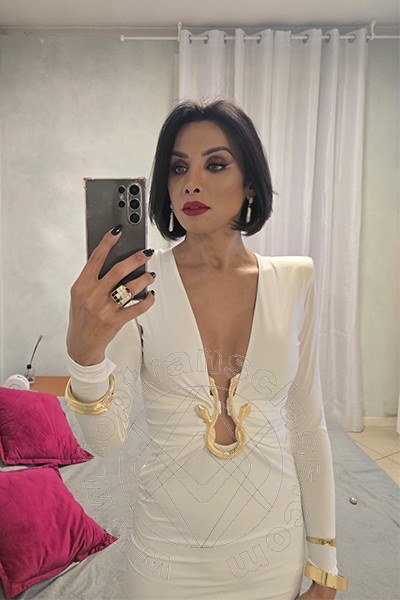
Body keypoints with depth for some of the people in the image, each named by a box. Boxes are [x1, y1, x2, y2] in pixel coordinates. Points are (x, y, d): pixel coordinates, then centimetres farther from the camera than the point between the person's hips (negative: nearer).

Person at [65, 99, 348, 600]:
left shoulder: (294, 280, -8)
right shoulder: (138, 284, -13)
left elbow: (308, 425, -2)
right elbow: (107, 440, -15)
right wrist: (85, 350, -35)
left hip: (273, 549, 2)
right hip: (168, 554, -1)